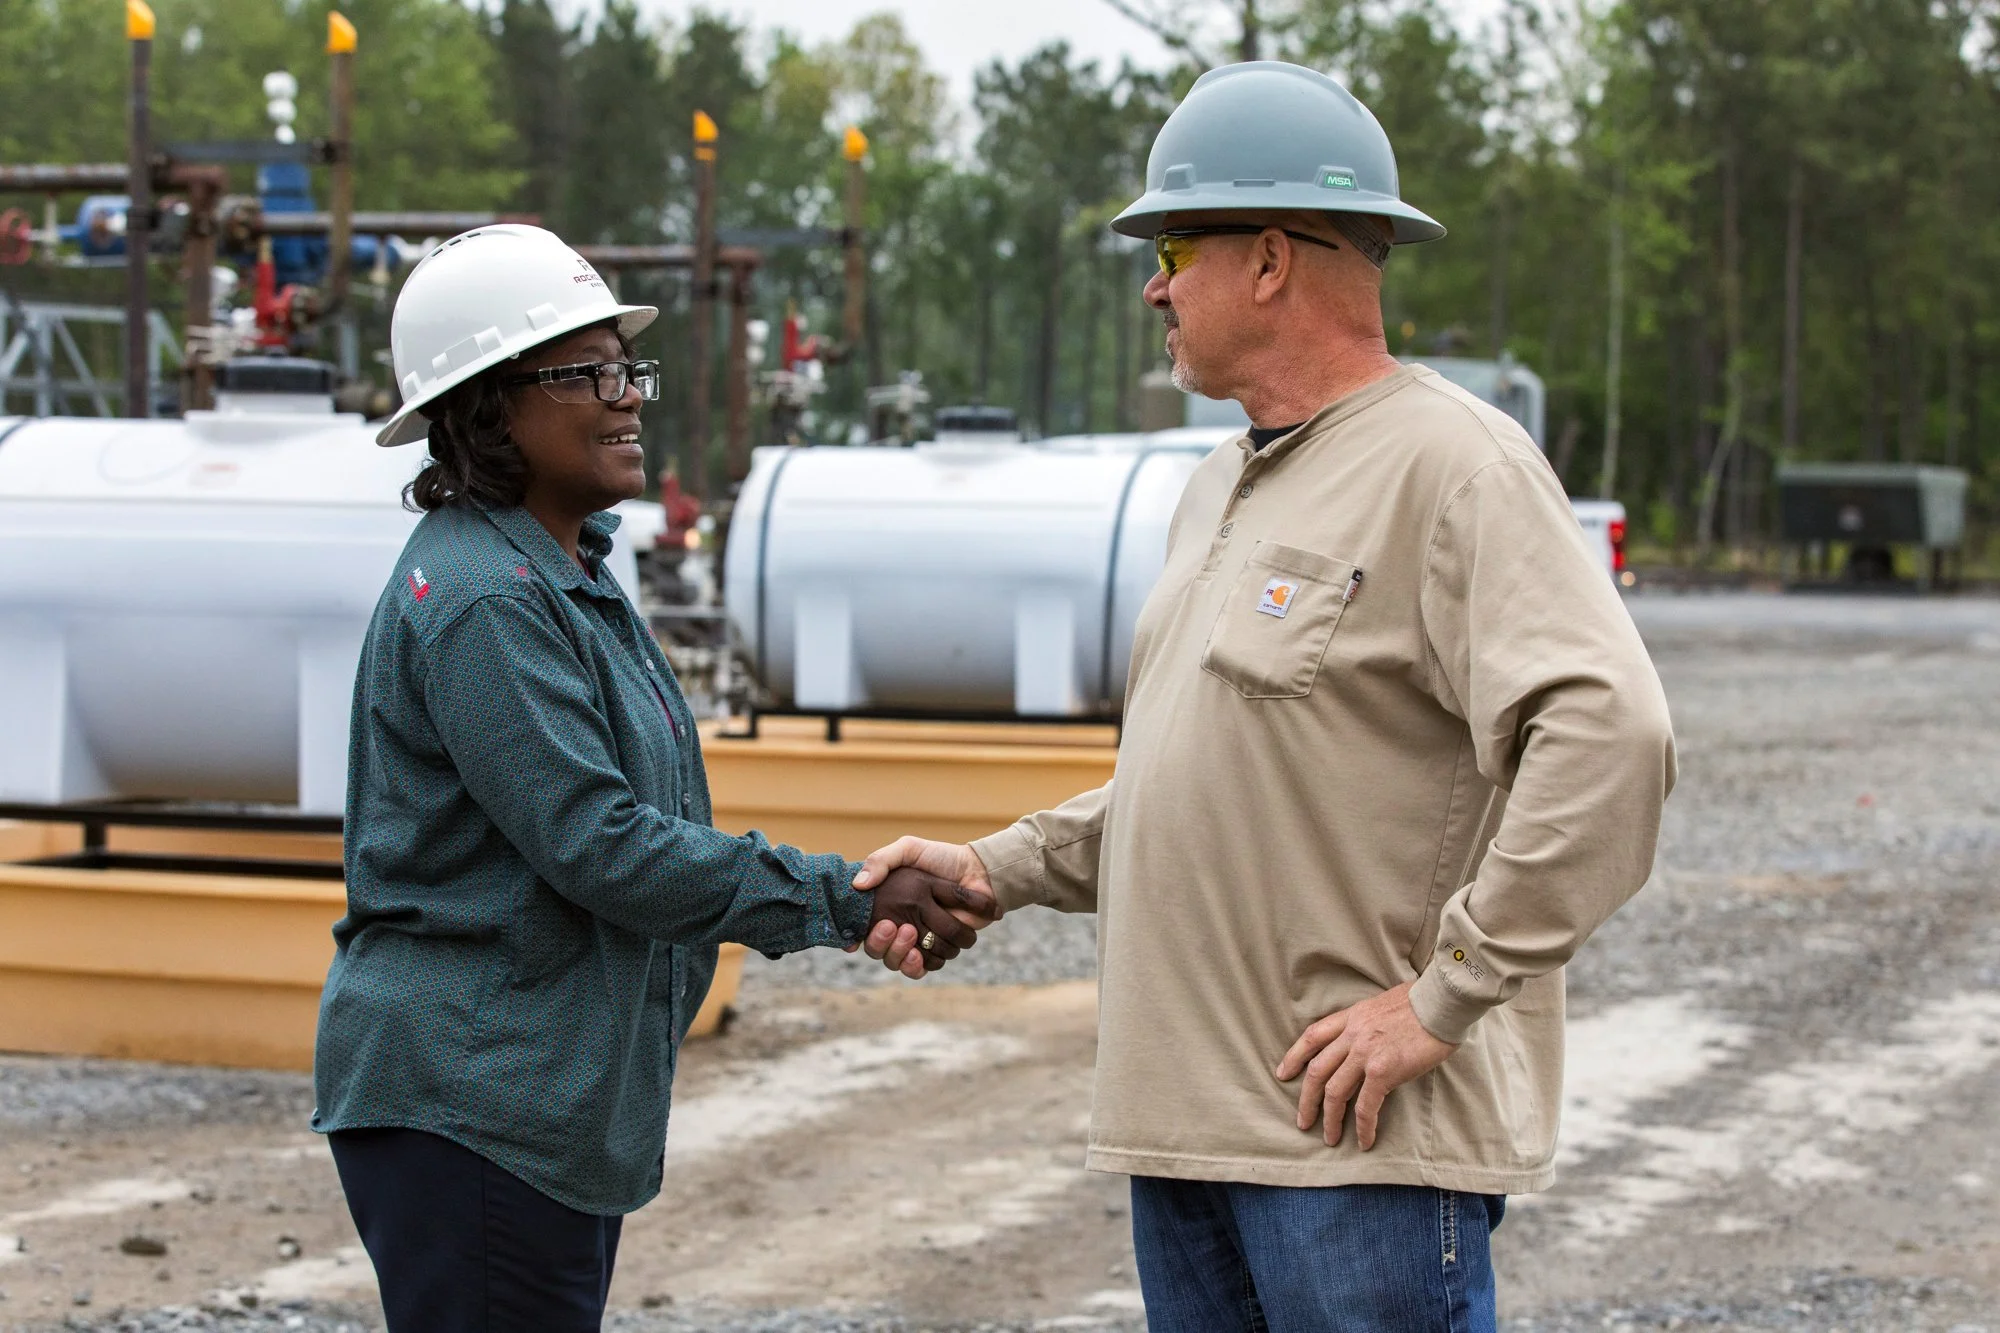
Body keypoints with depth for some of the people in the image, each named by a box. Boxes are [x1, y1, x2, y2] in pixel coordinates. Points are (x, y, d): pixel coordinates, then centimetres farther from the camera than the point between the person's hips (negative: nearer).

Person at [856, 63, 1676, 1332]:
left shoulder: (1450, 461, -11)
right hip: (1191, 1126, 9)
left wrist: (1441, 999, -21)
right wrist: (993, 871, 15)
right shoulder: (1224, 487, 20)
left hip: (1364, 1135, -9)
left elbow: (1608, 736, -24)